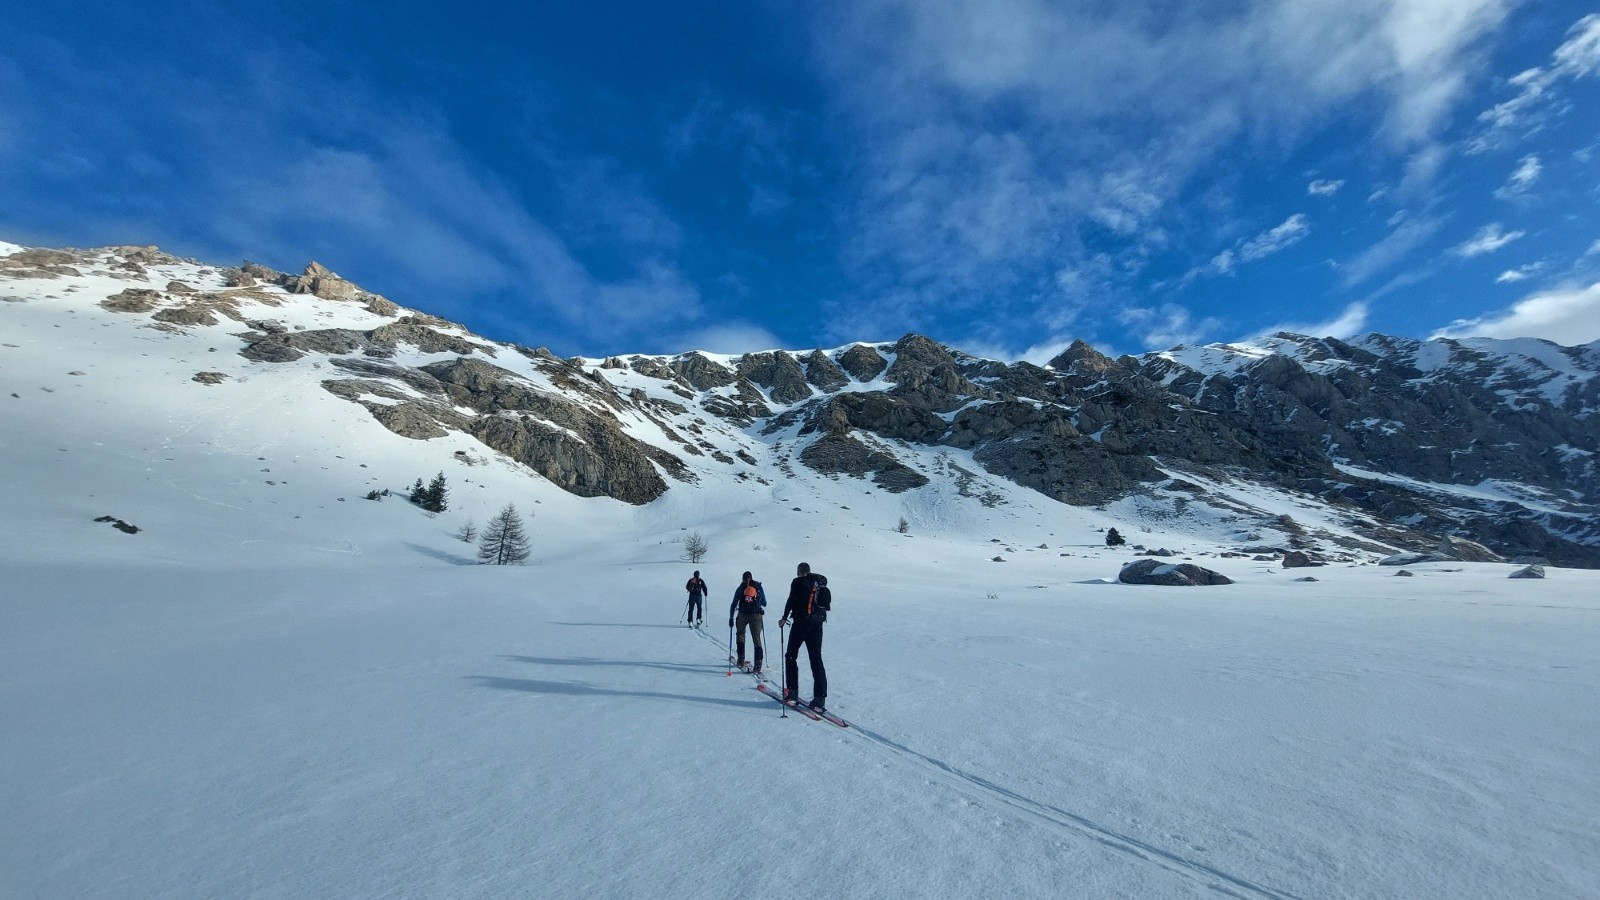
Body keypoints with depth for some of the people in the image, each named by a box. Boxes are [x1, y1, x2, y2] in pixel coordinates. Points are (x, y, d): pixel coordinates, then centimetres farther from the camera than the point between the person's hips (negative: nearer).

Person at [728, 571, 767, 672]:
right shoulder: (759, 587, 8)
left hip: (743, 615, 0)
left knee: (740, 634, 21)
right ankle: (758, 663, -10)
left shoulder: (740, 588, 5)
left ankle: (741, 660, 19)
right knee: (756, 638, 4)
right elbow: (764, 604, 14)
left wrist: (731, 617, 10)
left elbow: (734, 604, 3)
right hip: (756, 616, 0)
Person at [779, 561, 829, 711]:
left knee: (791, 655, 11)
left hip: (801, 623, -5)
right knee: (816, 659, 7)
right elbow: (827, 602, 11)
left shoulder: (798, 582, -3)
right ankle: (820, 698, 1)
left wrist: (784, 618, -2)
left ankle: (793, 692, 8)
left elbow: (791, 600, -10)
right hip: (818, 624, 5)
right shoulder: (821, 582, 11)